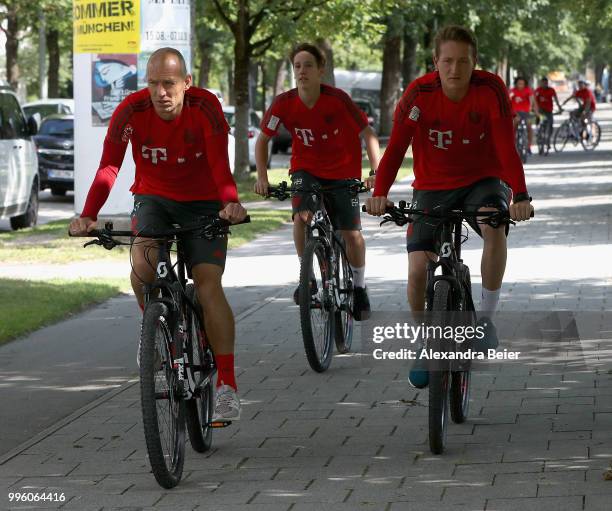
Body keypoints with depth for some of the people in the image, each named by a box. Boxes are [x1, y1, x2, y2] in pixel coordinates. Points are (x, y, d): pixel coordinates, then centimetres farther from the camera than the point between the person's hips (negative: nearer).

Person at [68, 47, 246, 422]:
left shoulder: (205, 106, -22)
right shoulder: (132, 111, -19)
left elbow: (220, 163, -33)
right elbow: (109, 167, -26)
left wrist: (230, 202, -53)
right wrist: (88, 215, -42)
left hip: (202, 203, -2)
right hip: (154, 199, 2)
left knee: (209, 284, -17)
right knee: (142, 261, -28)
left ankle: (227, 385, -16)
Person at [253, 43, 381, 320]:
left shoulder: (337, 99, -24)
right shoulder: (284, 103, -18)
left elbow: (368, 134, -16)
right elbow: (262, 140, -3)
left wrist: (376, 172, -24)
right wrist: (262, 177, -12)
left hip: (342, 170, -1)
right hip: (306, 169, 1)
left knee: (351, 233, -3)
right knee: (302, 217, -24)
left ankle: (359, 287, 21)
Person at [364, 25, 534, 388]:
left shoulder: (491, 90, -18)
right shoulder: (419, 94, -17)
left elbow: (506, 147, -23)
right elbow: (396, 147, -21)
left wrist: (520, 195, -38)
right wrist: (380, 193, -37)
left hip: (482, 181, -1)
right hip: (433, 188, 1)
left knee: (495, 226, -35)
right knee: (418, 268, -12)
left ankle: (486, 317, -18)